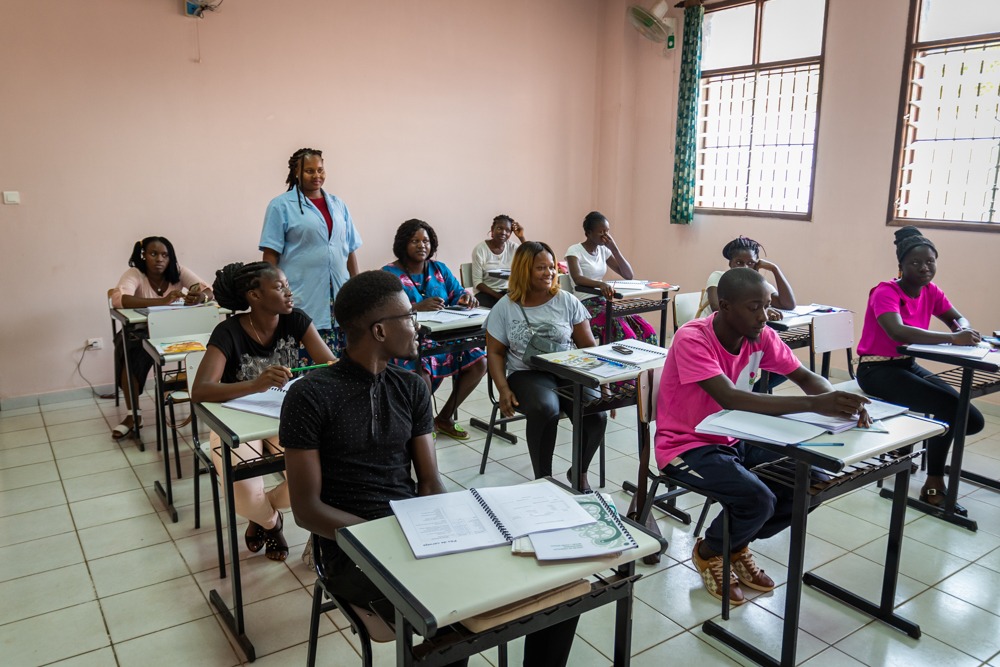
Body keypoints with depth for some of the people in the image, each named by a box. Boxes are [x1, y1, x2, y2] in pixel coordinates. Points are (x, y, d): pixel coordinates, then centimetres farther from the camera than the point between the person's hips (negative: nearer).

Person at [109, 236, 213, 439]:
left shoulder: (178, 271, -7)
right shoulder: (134, 274, -16)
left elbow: (208, 291, -14)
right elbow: (117, 299, -35)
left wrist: (200, 297, -42)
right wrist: (161, 301, -47)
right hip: (143, 331, -1)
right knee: (130, 353, -32)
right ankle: (133, 414, -17)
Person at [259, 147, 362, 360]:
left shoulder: (338, 205, 15)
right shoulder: (281, 206, 1)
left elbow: (351, 251, 17)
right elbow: (270, 255, -2)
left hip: (339, 304, 4)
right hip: (303, 305, -4)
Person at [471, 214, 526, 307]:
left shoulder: (512, 247, 4)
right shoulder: (479, 250, -6)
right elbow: (477, 282, -9)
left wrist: (521, 238, -10)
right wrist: (498, 296, -21)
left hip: (507, 291, 4)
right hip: (486, 293, -3)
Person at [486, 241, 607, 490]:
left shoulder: (567, 301, 6)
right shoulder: (505, 307, 4)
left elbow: (588, 345, 6)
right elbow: (495, 353, 6)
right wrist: (504, 390, -9)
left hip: (568, 372, 2)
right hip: (527, 374, -2)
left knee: (596, 413, -25)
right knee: (545, 409, -35)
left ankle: (580, 473, 4)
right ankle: (542, 479, -14)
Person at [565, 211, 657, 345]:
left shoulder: (604, 250, 14)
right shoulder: (574, 251, -5)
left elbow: (628, 275, 8)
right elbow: (577, 278, -24)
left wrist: (614, 248, -2)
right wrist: (601, 284, -43)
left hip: (605, 302, 7)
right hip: (585, 305, -6)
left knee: (647, 331, -15)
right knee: (625, 335, -30)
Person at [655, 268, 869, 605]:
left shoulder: (761, 336, -5)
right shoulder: (691, 338, -25)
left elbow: (807, 377, -1)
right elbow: (731, 398, -36)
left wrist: (839, 401, -24)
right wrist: (814, 404, -41)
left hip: (736, 440, 7)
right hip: (687, 447, -7)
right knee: (758, 500, -27)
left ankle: (737, 545, 16)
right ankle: (709, 552, 7)